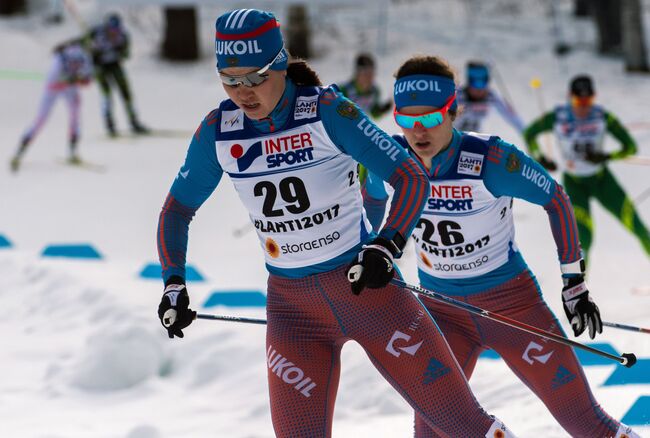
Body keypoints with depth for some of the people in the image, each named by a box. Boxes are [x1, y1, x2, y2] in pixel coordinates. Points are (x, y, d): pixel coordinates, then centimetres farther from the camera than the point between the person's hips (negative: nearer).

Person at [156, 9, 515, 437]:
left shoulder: (327, 112, -15)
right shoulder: (218, 131, -3)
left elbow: (412, 176, -16)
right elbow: (177, 208, 10)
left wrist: (386, 248, -30)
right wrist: (173, 284, -2)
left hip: (365, 285, -3)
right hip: (291, 303, 3)